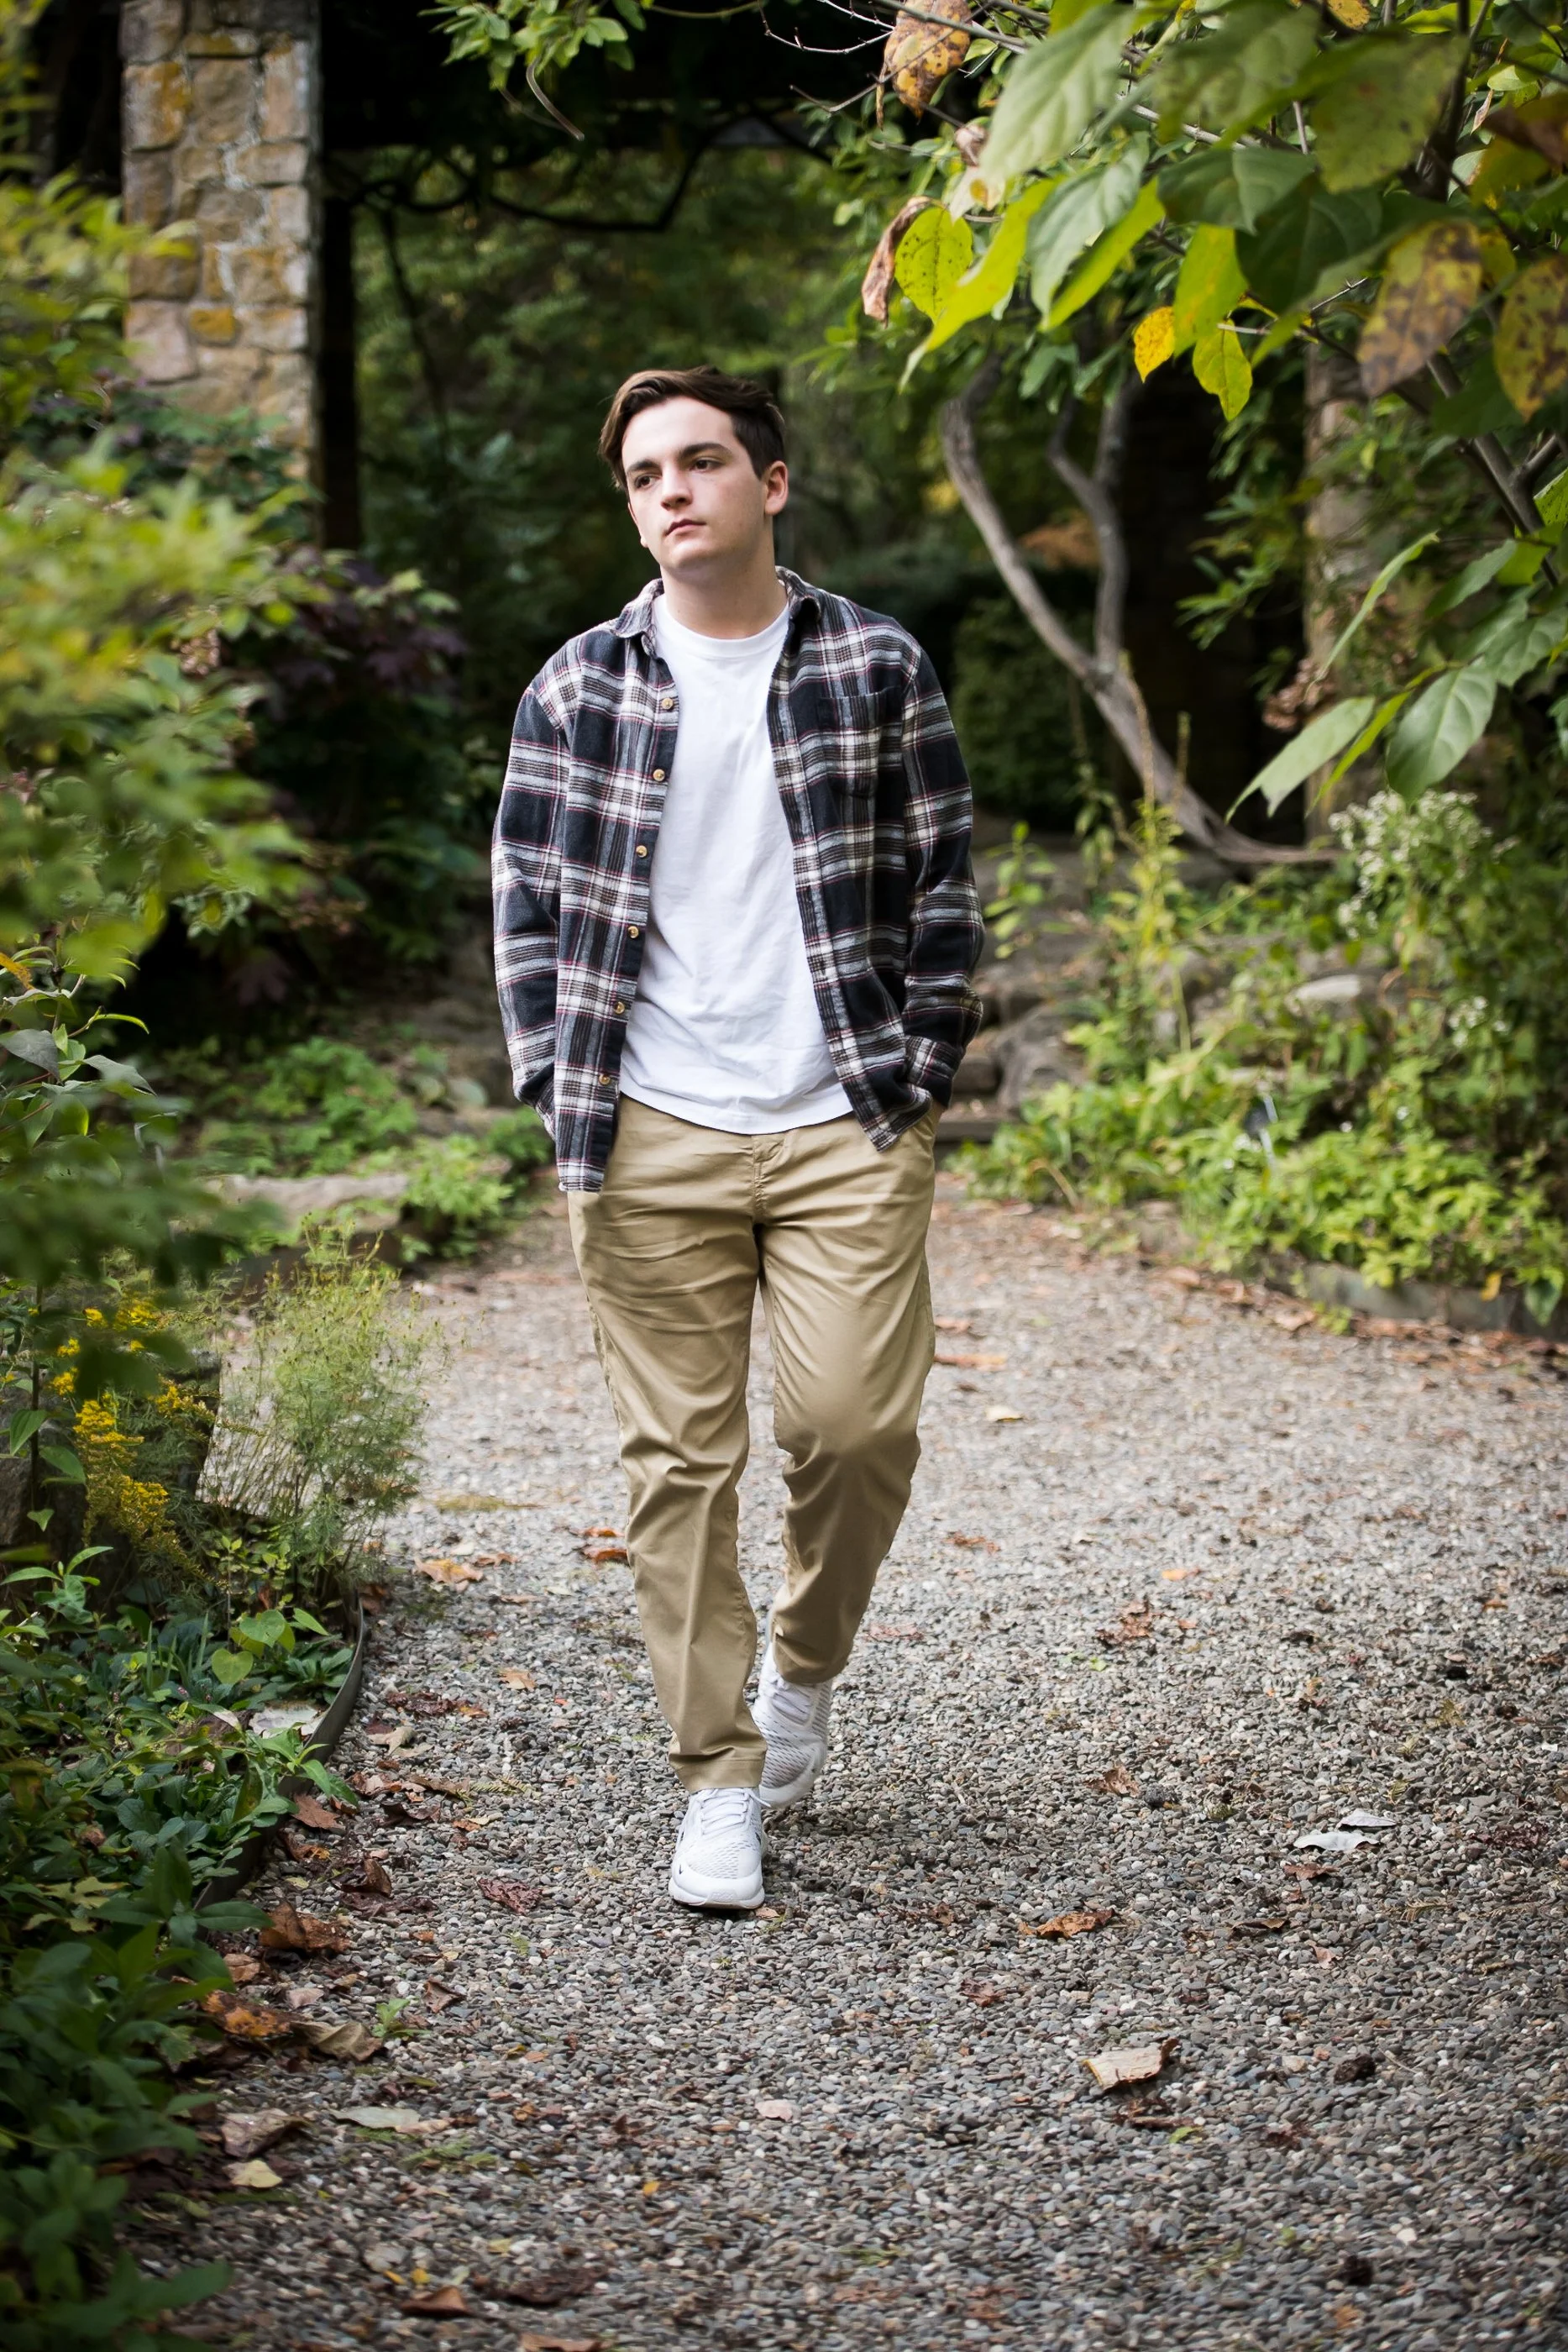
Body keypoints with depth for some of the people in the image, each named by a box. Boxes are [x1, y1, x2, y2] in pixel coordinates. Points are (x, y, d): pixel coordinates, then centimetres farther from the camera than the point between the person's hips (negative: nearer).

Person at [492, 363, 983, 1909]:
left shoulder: (876, 669, 6)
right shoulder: (579, 689, 7)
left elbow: (943, 887, 9)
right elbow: (530, 902, 9)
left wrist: (920, 1074, 2)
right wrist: (557, 1091, 1)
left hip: (845, 1125, 0)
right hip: (652, 1140, 1)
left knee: (855, 1425, -8)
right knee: (677, 1459, 1)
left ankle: (804, 1666, 22)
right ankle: (718, 1783, 10)